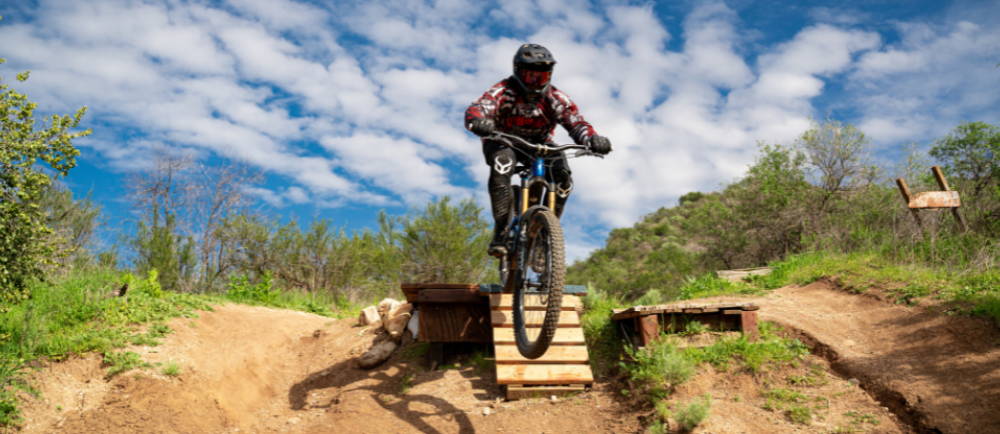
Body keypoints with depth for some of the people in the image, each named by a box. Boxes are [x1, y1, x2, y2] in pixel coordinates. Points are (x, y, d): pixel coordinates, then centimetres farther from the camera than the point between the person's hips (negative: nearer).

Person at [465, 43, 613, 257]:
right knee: (503, 162, -37)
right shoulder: (504, 91, -24)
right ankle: (500, 231, -30)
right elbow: (477, 108, -40)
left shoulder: (555, 98, -18)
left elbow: (576, 122, -29)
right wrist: (478, 122, -66)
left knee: (563, 175, -25)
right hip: (503, 141, -2)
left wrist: (593, 139, -52)